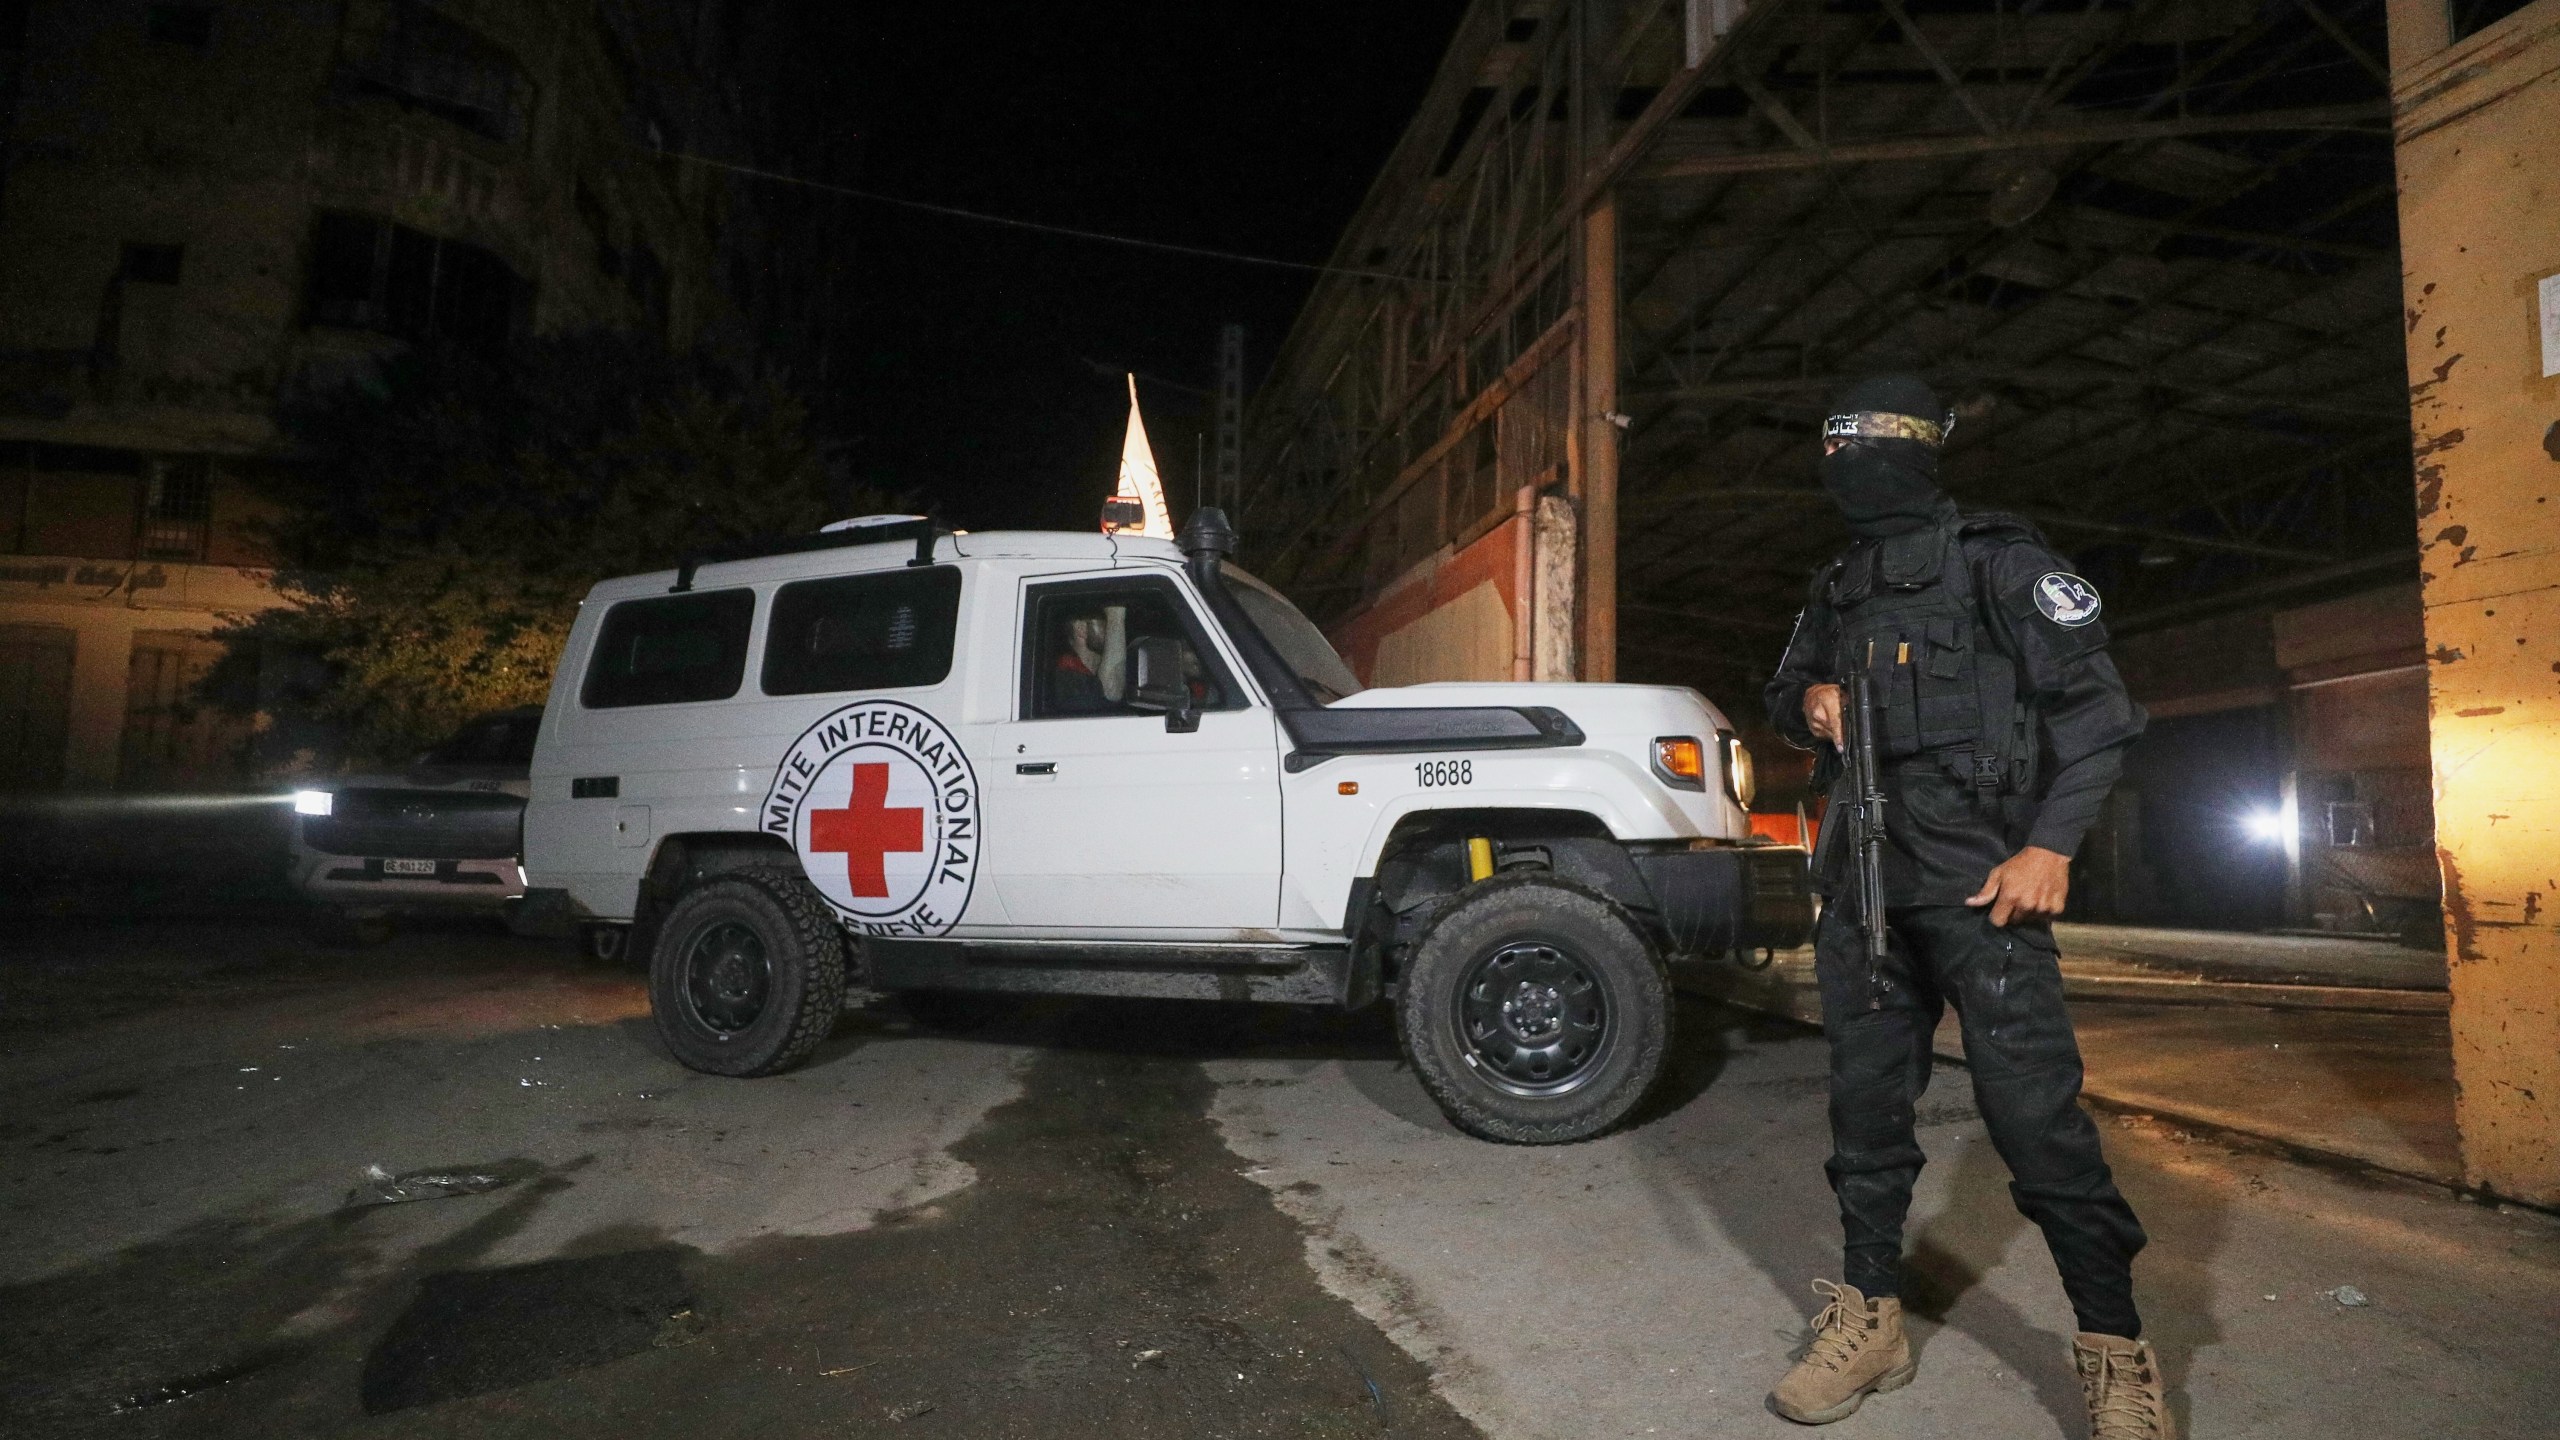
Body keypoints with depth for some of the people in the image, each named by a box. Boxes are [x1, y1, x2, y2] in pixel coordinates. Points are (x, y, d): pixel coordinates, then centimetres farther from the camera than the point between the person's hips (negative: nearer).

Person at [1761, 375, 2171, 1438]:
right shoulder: (1835, 591, 17)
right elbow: (1782, 690, 28)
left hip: (1978, 877, -6)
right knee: (1865, 1101, 9)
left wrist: (2052, 847, -13)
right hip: (1860, 878, 6)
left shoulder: (1996, 560, -1)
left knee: (2035, 1110, -7)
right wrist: (1807, 702, 2)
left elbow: (2093, 703, -5)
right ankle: (1871, 1320, 20)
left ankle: (2117, 1353, 8)